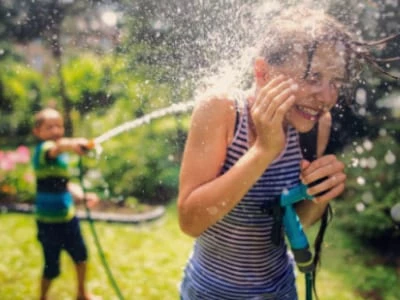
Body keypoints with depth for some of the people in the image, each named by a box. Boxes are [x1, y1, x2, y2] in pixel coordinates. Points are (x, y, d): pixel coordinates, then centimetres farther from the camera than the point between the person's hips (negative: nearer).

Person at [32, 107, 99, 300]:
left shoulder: (62, 154, 6)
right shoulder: (42, 150, -19)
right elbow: (56, 147, -45)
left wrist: (82, 196, 1)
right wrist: (71, 144, -66)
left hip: (68, 216, 8)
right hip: (49, 221, -8)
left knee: (81, 255, 22)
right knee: (52, 267, 4)